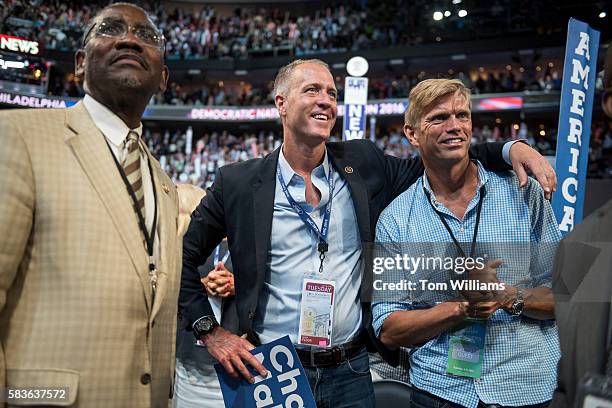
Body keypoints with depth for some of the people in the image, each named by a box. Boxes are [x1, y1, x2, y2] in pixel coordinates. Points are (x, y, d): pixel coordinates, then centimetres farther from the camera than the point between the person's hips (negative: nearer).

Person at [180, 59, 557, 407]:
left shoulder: (362, 163, 1)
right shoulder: (239, 183, -6)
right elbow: (183, 259, 2)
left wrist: (510, 148, -4)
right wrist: (210, 330, -5)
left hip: (351, 371, 2)